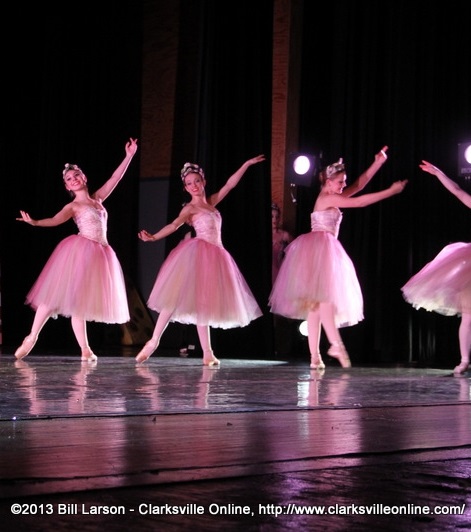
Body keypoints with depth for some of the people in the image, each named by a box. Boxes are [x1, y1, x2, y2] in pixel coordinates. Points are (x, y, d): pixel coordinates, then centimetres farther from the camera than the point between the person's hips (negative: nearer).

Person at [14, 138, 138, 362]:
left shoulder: (97, 198, 16)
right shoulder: (73, 206, 1)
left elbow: (115, 178, 15)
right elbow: (55, 220, -15)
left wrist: (129, 156, 10)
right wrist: (34, 222, -33)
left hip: (100, 255, 5)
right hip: (79, 251, -5)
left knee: (80, 301, 7)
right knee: (57, 294, -7)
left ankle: (85, 349, 3)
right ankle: (31, 338, -5)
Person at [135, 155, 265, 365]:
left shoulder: (211, 202, 16)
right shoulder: (190, 208, -1)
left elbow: (230, 184, 21)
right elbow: (175, 224, -16)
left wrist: (247, 164, 21)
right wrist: (154, 237, -31)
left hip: (215, 257, 6)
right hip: (197, 254, -6)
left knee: (203, 303, 8)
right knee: (178, 297, -11)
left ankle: (207, 352, 6)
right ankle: (154, 342, -12)